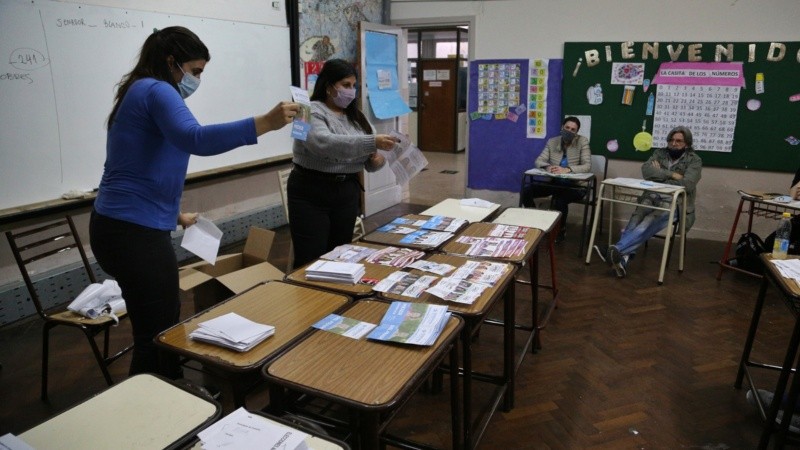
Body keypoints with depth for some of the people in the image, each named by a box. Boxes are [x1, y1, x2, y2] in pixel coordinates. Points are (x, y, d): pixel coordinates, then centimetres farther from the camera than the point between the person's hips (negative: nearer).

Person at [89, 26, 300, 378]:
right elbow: (195, 139, -33)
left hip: (124, 227, 11)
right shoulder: (156, 91, -12)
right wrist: (265, 123, -36)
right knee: (159, 335, 0)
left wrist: (175, 214, 29)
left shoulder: (141, 93, 19)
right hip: (134, 232, -11)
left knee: (159, 327, 20)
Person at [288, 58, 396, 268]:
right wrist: (372, 142, -34)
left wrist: (377, 159, -10)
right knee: (310, 261, -3)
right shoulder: (312, 111, -9)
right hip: (311, 194, -6)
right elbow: (324, 144, -29)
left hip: (348, 193, 6)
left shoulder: (355, 116, 12)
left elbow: (368, 157, 14)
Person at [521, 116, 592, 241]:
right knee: (526, 191, -17)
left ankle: (561, 229, -4)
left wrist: (567, 169, -31)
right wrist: (548, 167, -23)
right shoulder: (552, 142, 5)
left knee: (560, 200, -36)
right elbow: (539, 161, 1)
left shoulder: (582, 142, -7)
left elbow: (587, 166, -15)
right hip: (554, 183, 4)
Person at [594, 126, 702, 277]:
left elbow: (688, 184, -10)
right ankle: (622, 257, -51)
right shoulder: (659, 153, 18)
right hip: (653, 197, 3)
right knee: (638, 218, -34)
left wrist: (660, 175, -2)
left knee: (650, 222, -36)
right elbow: (647, 171, -2)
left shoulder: (694, 161, 7)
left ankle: (616, 250, -53)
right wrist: (672, 175, -7)